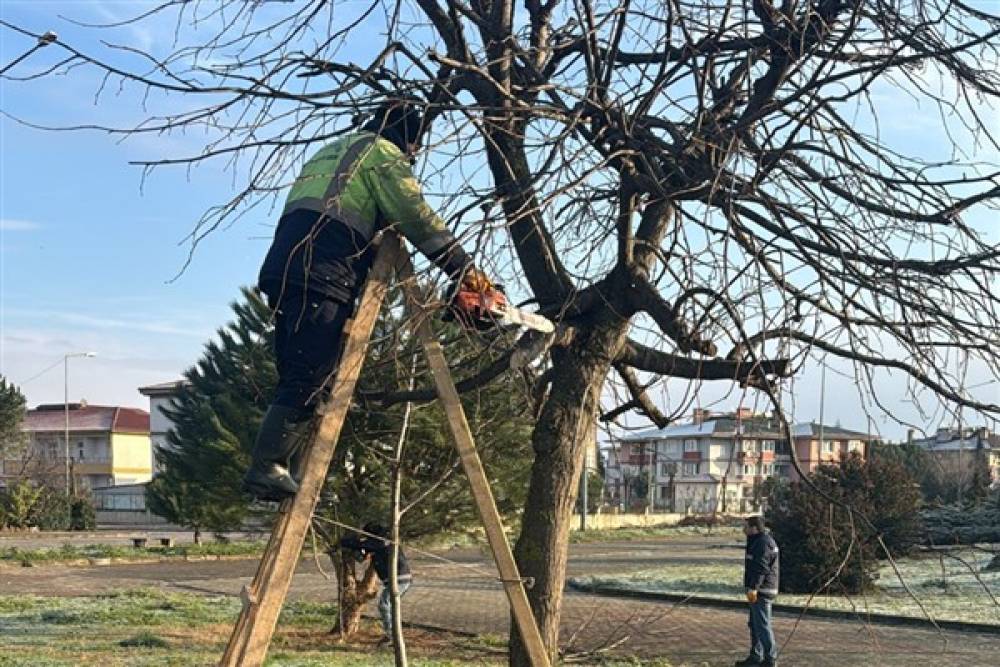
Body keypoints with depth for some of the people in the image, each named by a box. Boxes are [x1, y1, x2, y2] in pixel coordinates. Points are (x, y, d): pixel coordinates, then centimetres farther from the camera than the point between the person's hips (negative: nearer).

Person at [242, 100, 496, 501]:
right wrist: (464, 269, 2)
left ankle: (272, 469, 1)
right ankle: (267, 468, -19)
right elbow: (418, 218, -1)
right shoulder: (382, 152, 9)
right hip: (321, 276, -9)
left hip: (285, 271, 9)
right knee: (307, 381, -12)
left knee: (298, 381, 8)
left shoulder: (332, 153, 36)